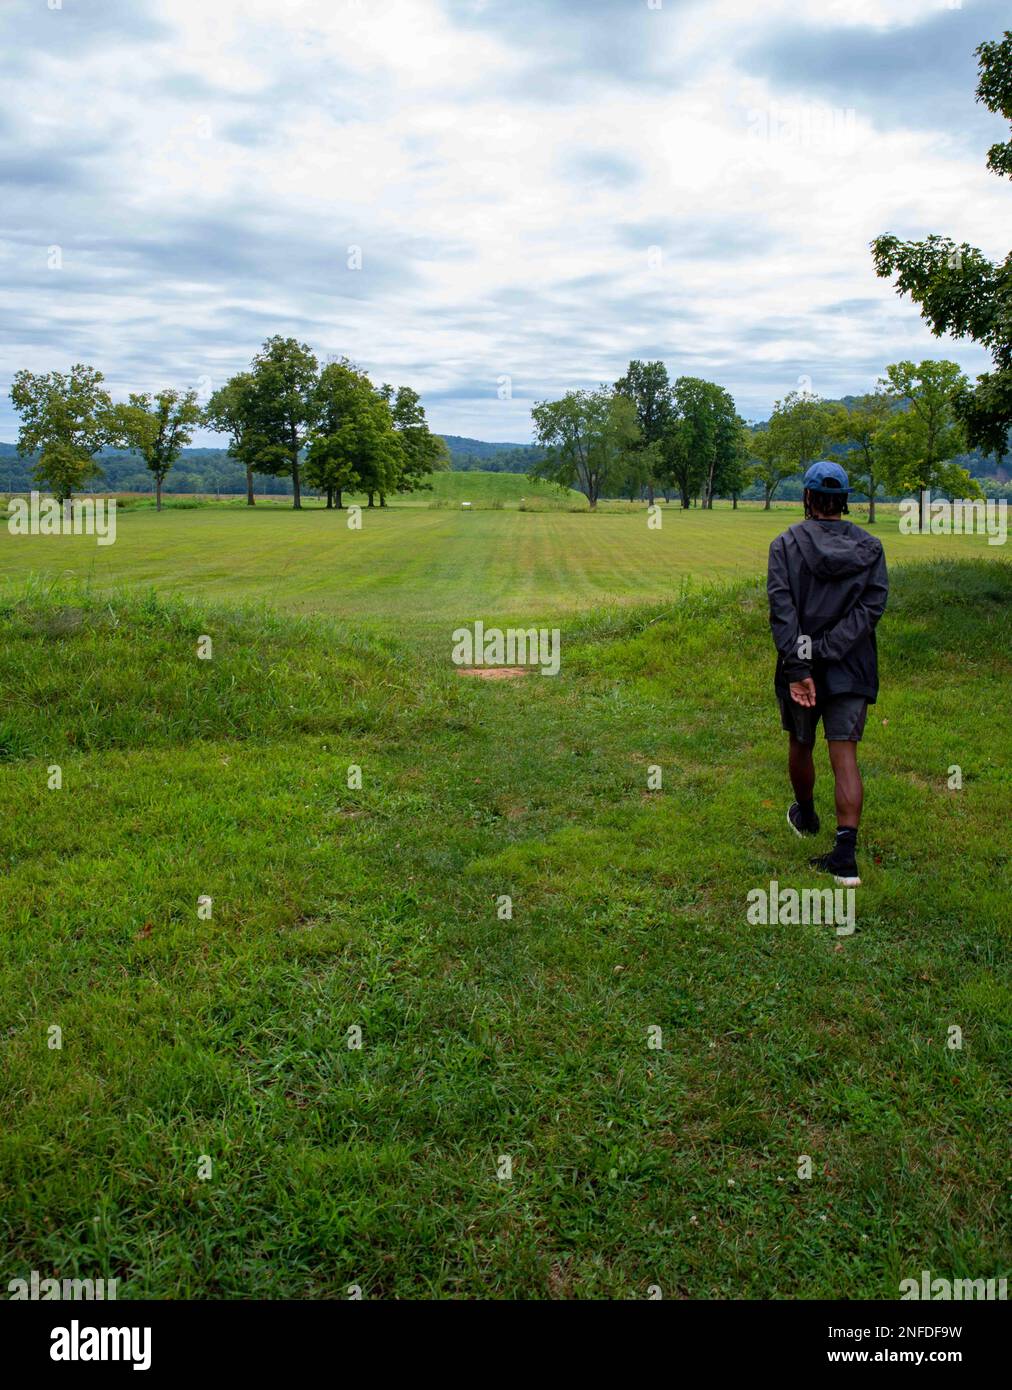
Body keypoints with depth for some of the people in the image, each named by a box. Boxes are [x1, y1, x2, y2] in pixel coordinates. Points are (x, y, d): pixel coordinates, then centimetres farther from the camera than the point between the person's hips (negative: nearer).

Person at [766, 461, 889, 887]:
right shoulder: (870, 547, 1)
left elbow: (781, 609, -15)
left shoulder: (785, 545, -6)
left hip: (800, 668, -1)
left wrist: (799, 666, -17)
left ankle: (805, 816, 43)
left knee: (801, 745, 20)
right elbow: (873, 606, -10)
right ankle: (846, 853, -8)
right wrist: (828, 649, -15)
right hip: (852, 670, 1)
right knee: (845, 756, 0)